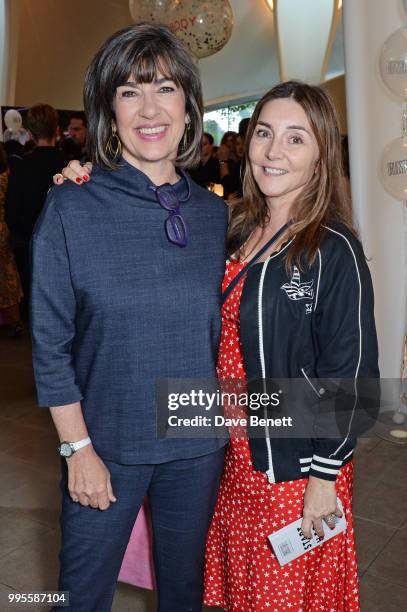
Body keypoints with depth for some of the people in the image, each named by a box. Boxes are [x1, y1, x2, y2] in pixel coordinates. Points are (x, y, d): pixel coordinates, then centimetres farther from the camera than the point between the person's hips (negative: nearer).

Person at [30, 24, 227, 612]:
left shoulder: (214, 212, 0)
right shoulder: (71, 208, -11)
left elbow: (217, 327, 8)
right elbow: (50, 342, -9)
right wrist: (77, 448, -9)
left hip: (198, 445, 3)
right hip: (106, 444, -2)